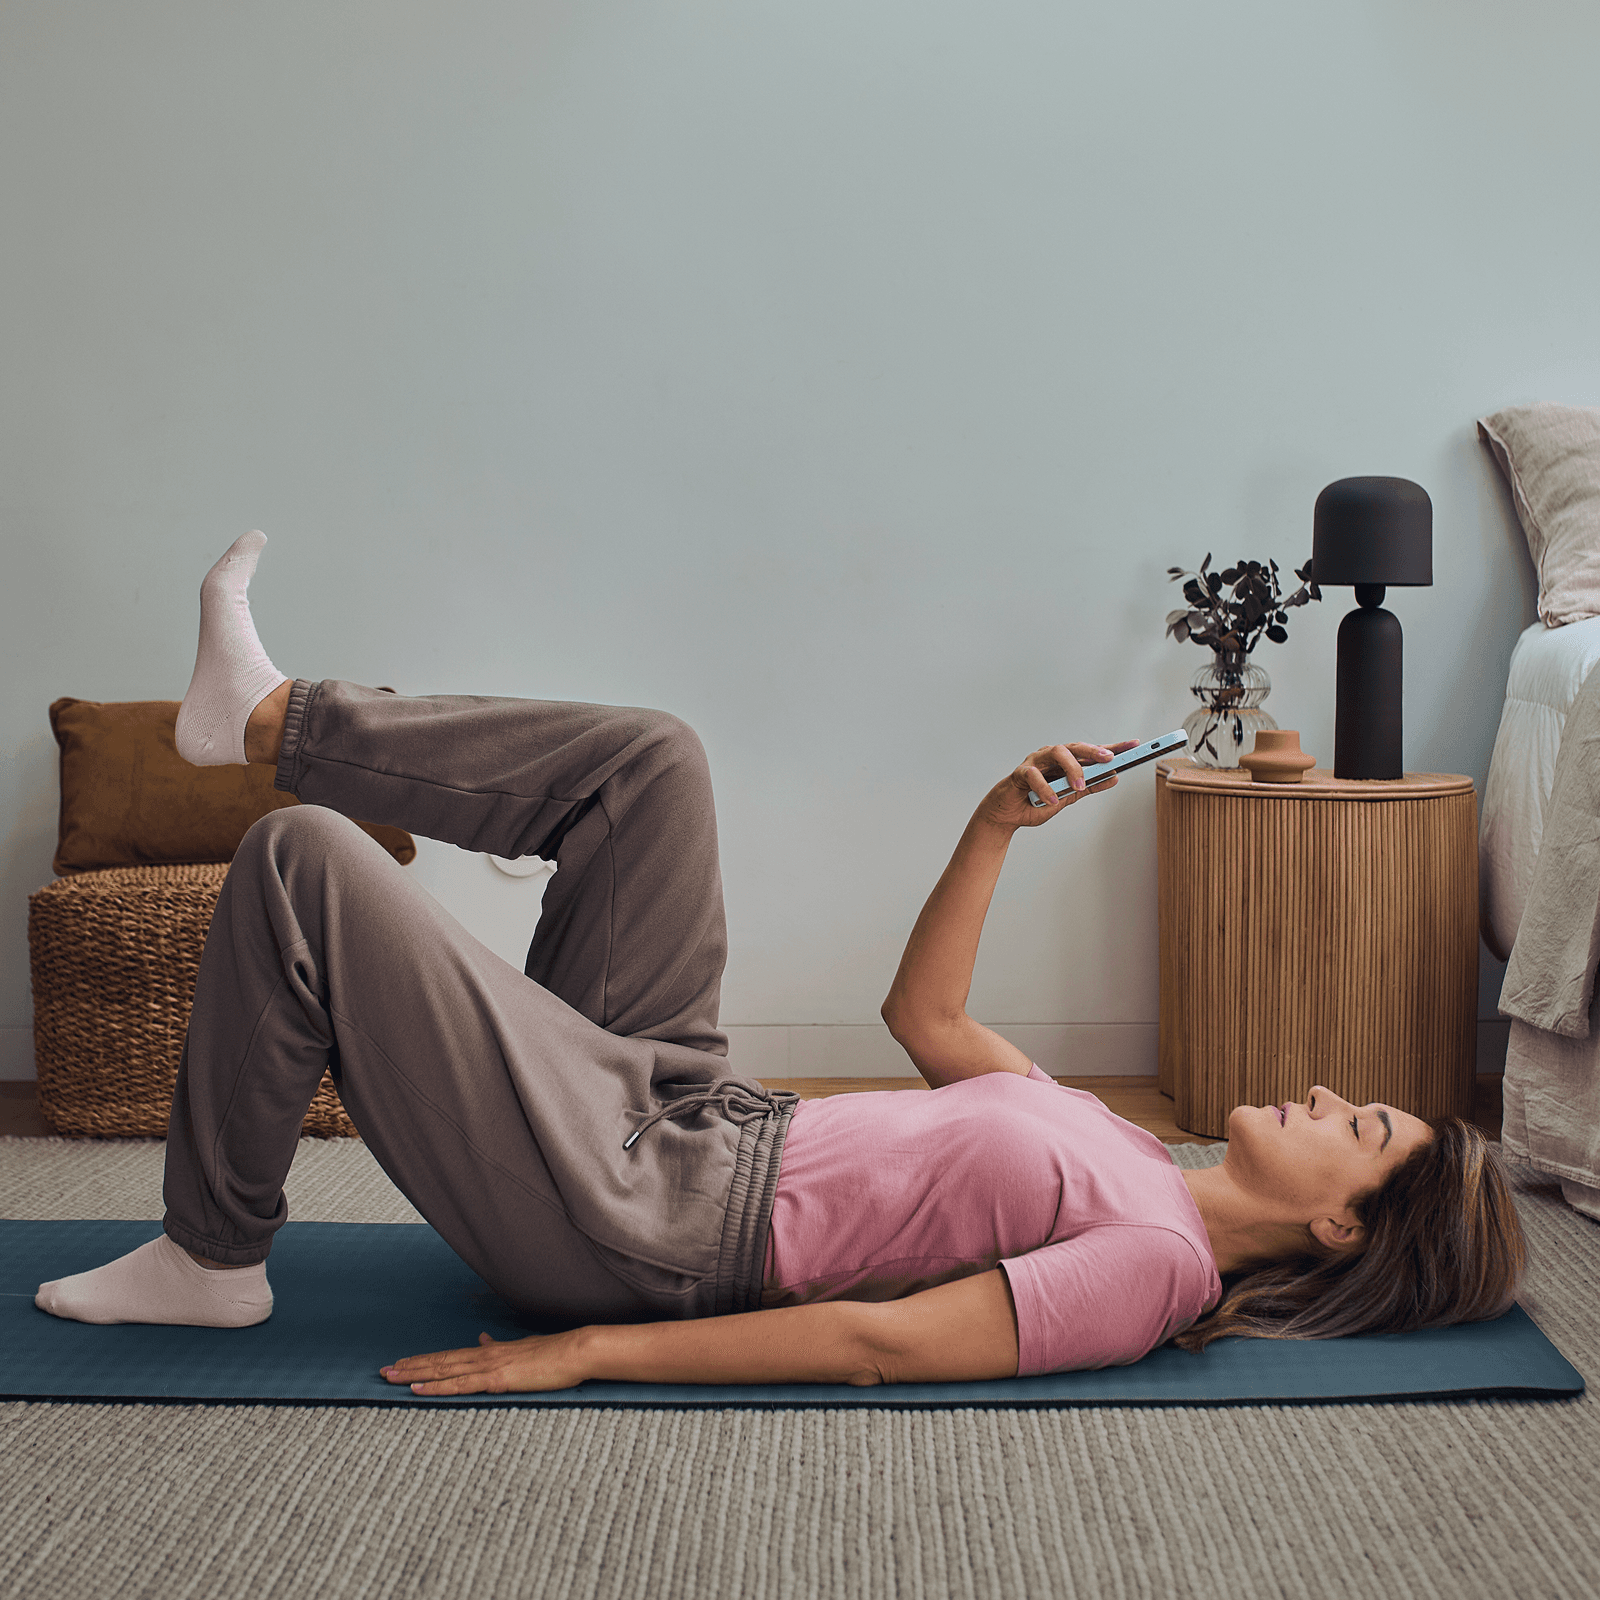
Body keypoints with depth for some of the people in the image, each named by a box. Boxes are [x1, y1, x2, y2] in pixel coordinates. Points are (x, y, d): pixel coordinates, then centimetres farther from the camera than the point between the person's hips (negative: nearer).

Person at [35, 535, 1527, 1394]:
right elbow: (926, 1015, 21)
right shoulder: (1123, 1152, 11)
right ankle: (265, 716, 15)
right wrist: (998, 828, 10)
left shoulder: (1157, 1257, -17)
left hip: (631, 1219, -8)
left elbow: (880, 1341, -24)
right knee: (647, 757, 4)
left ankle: (213, 1258, 5)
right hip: (685, 1113, 8)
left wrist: (588, 1350, -26)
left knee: (305, 860, -15)